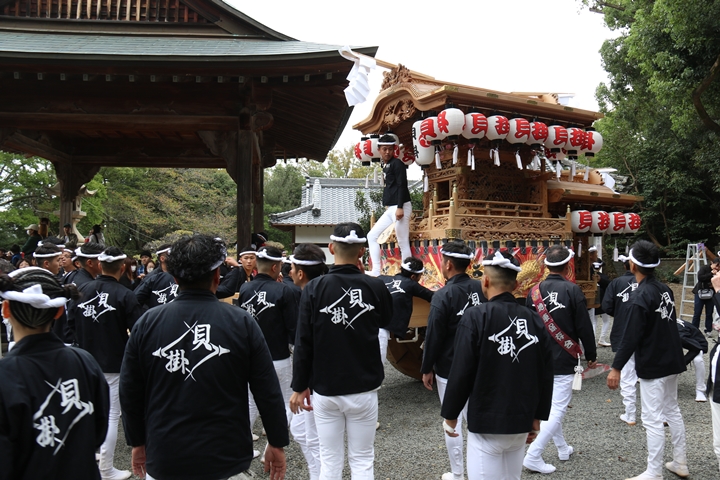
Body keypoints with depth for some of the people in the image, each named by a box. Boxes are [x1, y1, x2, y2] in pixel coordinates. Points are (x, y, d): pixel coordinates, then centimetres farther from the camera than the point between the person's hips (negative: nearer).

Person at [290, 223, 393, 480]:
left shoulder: (314, 288, -10)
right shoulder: (375, 287, -8)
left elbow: (303, 343, -8)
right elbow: (386, 321, 12)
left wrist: (299, 387, 3)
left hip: (325, 390, 0)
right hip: (364, 389, 0)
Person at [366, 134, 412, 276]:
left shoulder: (397, 163, -7)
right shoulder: (385, 165, 16)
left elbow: (402, 185, -16)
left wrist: (400, 207, -22)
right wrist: (387, 205, 17)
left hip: (400, 207, -10)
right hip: (390, 209, 10)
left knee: (403, 243, -6)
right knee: (372, 235, 9)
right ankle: (376, 272, 9)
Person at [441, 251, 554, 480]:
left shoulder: (476, 317, -14)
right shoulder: (534, 319, 1)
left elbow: (461, 372, -14)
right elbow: (545, 374, 5)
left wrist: (450, 415, -1)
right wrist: (538, 416, 16)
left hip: (486, 423, -5)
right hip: (522, 422, 5)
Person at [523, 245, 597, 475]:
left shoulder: (535, 291, -1)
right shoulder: (572, 290, -12)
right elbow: (585, 328, -9)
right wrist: (592, 356, 5)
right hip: (563, 361, -5)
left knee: (549, 405, 20)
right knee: (558, 409, 0)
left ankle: (562, 448, 33)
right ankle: (533, 455, -6)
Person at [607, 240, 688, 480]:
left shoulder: (640, 298, -22)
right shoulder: (665, 289, 2)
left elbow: (631, 338, -22)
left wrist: (616, 367, -17)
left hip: (652, 366, -9)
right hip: (672, 361, 9)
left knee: (653, 419, -1)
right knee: (672, 410, 21)